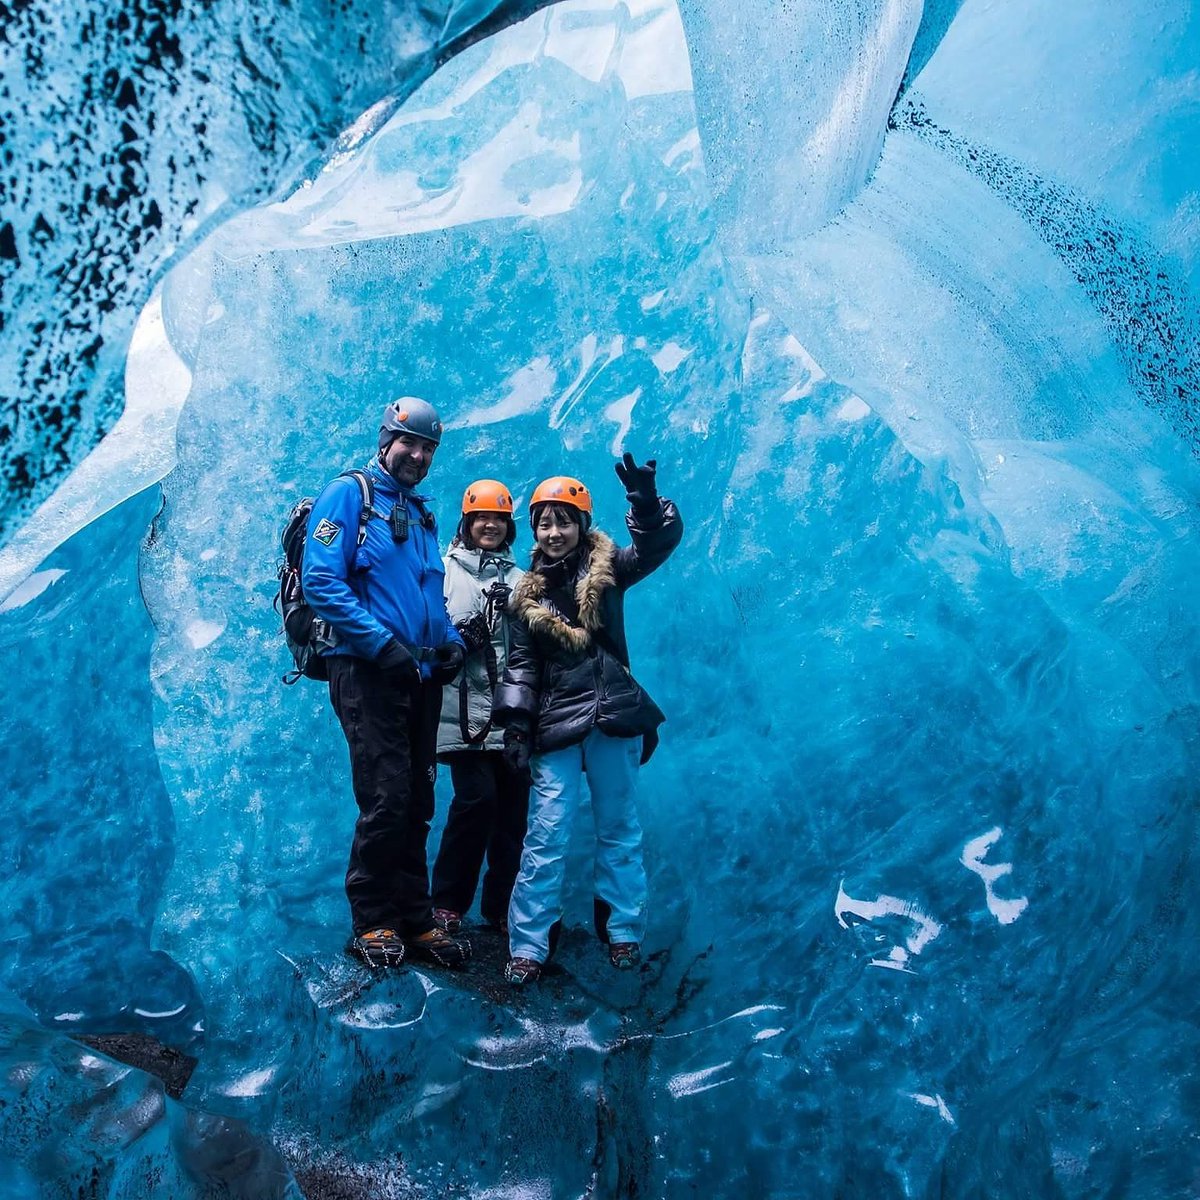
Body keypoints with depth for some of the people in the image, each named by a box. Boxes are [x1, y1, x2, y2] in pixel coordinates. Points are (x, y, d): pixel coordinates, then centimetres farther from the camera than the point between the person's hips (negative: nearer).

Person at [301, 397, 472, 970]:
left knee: (416, 804, 9)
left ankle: (414, 921, 17)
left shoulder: (422, 513, 19)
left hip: (421, 677, 7)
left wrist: (449, 641, 5)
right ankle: (372, 922, 6)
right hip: (367, 671, -7)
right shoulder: (348, 494, -2)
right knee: (387, 799, -9)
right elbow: (321, 580, -13)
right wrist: (381, 642, -19)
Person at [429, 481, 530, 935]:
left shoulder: (521, 581, 20)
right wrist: (465, 634, -16)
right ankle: (447, 903, 1)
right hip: (465, 708, -4)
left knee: (514, 806, 1)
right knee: (477, 797, -14)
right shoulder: (445, 569, 7)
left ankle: (501, 906, 14)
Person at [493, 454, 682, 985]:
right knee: (546, 837, -5)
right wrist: (516, 724, -4)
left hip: (613, 721, 0)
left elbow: (661, 541, -9)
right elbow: (521, 664, 6)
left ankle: (623, 932, 20)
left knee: (620, 831, 8)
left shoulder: (606, 569, 5)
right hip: (555, 726, 0)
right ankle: (527, 946, 0)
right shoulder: (528, 592, 9)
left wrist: (645, 501, -28)